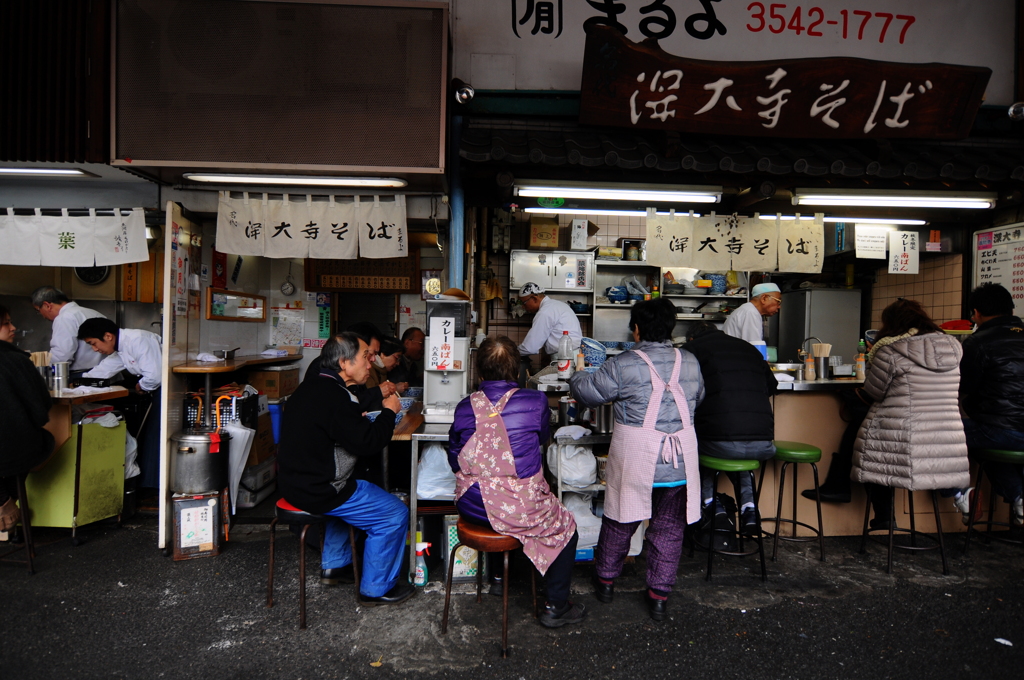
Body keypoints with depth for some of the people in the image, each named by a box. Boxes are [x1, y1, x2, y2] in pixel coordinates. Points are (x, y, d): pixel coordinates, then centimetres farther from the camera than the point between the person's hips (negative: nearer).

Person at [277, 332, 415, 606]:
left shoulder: (309, 388, 9)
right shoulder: (334, 397, -24)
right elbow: (368, 442, -25)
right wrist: (388, 411, -10)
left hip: (296, 481, 11)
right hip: (318, 491, -10)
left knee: (350, 493, 37)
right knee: (394, 514, -1)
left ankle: (334, 566, 41)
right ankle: (377, 589, 13)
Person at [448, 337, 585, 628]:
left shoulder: (465, 407, -6)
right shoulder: (535, 401, -13)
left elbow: (454, 460, 5)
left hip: (471, 507, 4)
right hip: (519, 510, -4)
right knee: (566, 525, 23)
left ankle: (497, 576, 51)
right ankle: (555, 607, 28)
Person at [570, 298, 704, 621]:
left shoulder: (624, 365, -14)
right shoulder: (690, 363, 0)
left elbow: (587, 392, -4)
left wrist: (576, 376, 18)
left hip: (635, 456, -3)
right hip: (680, 459, 3)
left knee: (620, 521, 16)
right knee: (669, 527, 14)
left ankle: (605, 580, 33)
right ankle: (659, 595, 23)